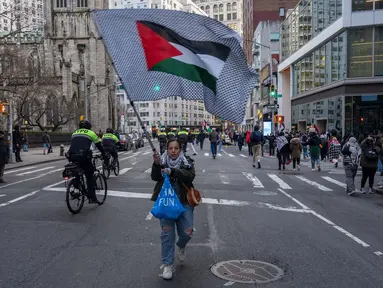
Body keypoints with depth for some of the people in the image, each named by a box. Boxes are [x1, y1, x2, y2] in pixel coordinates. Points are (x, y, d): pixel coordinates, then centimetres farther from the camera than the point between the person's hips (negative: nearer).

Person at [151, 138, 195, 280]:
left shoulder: (187, 162, 2)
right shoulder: (162, 161, 5)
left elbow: (190, 176, -16)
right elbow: (155, 177, -9)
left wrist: (172, 171, -30)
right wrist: (156, 164, -27)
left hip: (184, 201, 0)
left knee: (187, 232, -3)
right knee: (167, 232, -3)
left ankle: (181, 246, 33)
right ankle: (167, 264, 10)